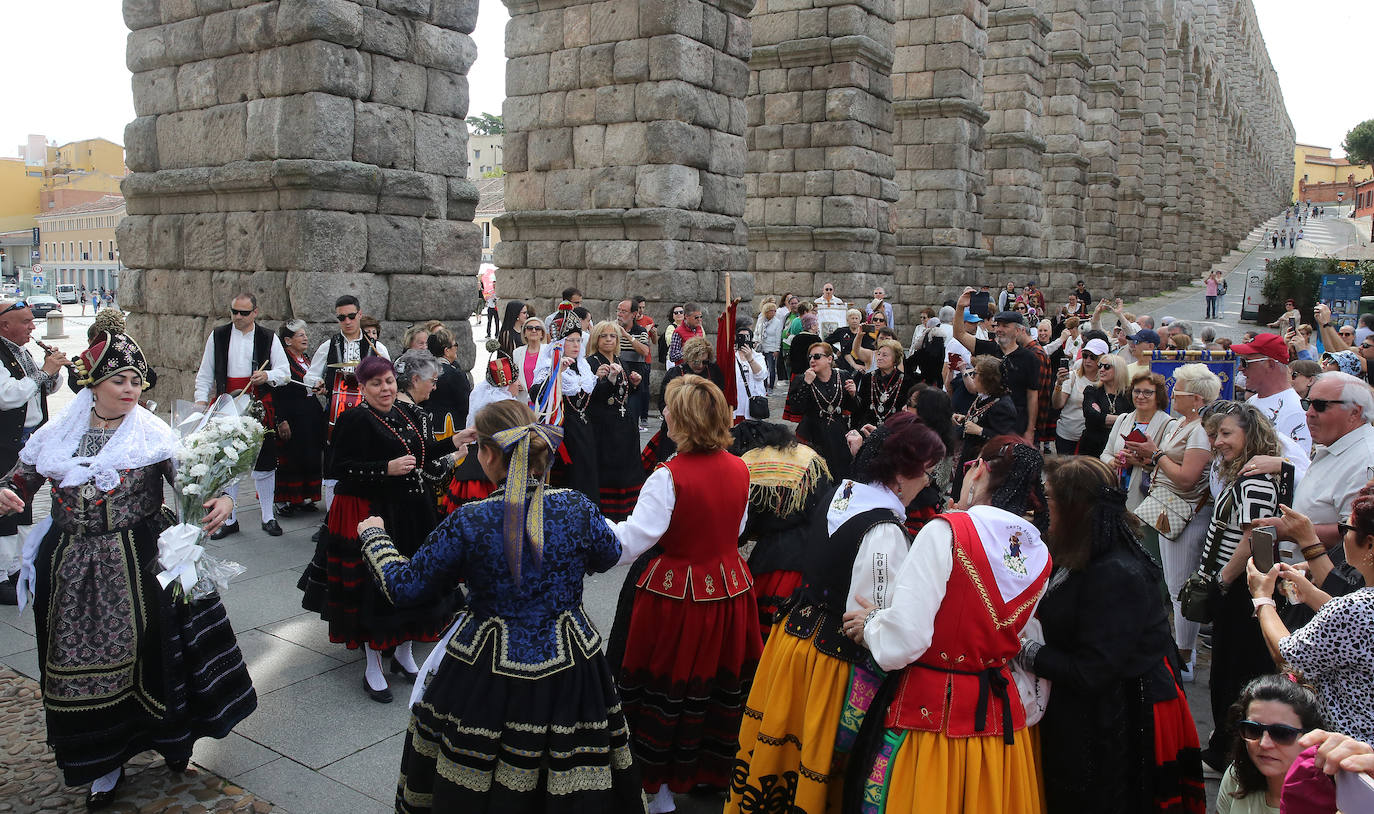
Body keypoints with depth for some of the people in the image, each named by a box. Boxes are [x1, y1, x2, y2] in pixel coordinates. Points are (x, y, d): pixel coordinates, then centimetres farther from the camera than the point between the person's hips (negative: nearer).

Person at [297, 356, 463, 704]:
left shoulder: (410, 414, 9)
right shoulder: (355, 419, -11)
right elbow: (343, 468, -16)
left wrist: (453, 442, 6)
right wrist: (387, 469, -25)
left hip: (413, 513, 7)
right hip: (372, 514, -7)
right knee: (375, 586, -2)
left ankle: (403, 652, 31)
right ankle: (372, 667, 12)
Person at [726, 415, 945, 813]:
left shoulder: (836, 494, 2)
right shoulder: (885, 531, -24)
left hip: (795, 635, 8)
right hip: (835, 659, -8)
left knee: (779, 744, 22)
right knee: (818, 761, 10)